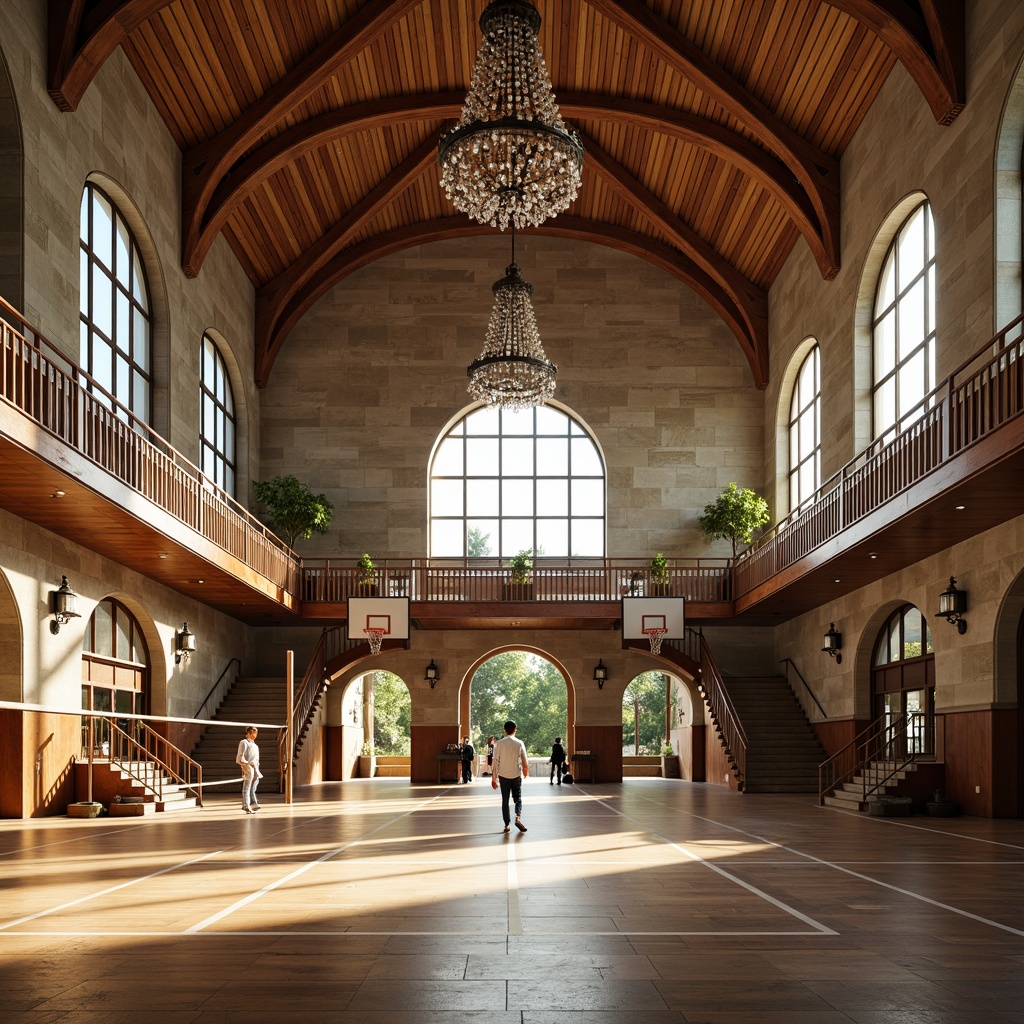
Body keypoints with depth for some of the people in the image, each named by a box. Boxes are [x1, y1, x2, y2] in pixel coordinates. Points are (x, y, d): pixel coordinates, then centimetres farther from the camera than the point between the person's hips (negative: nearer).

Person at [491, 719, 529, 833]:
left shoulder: (499, 743, -4)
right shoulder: (519, 743, -4)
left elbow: (495, 762, -4)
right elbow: (525, 761, 2)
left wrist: (494, 778, 2)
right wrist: (526, 771, 22)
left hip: (503, 775, 0)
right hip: (516, 775, 0)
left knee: (505, 800, 9)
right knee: (518, 799, 10)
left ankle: (506, 825, 9)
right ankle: (517, 818, -14)